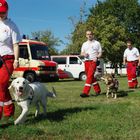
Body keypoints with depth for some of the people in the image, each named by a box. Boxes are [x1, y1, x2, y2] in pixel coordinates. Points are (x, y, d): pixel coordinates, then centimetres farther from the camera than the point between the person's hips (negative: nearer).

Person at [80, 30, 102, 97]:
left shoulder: (97, 43, 5)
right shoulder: (84, 44, 17)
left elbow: (100, 53, 5)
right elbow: (81, 53, 18)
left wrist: (97, 57, -15)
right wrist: (84, 54, -6)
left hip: (93, 61, -5)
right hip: (86, 61, 5)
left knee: (90, 76, -15)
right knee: (91, 77, 9)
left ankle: (85, 92, -20)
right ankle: (97, 90, 24)